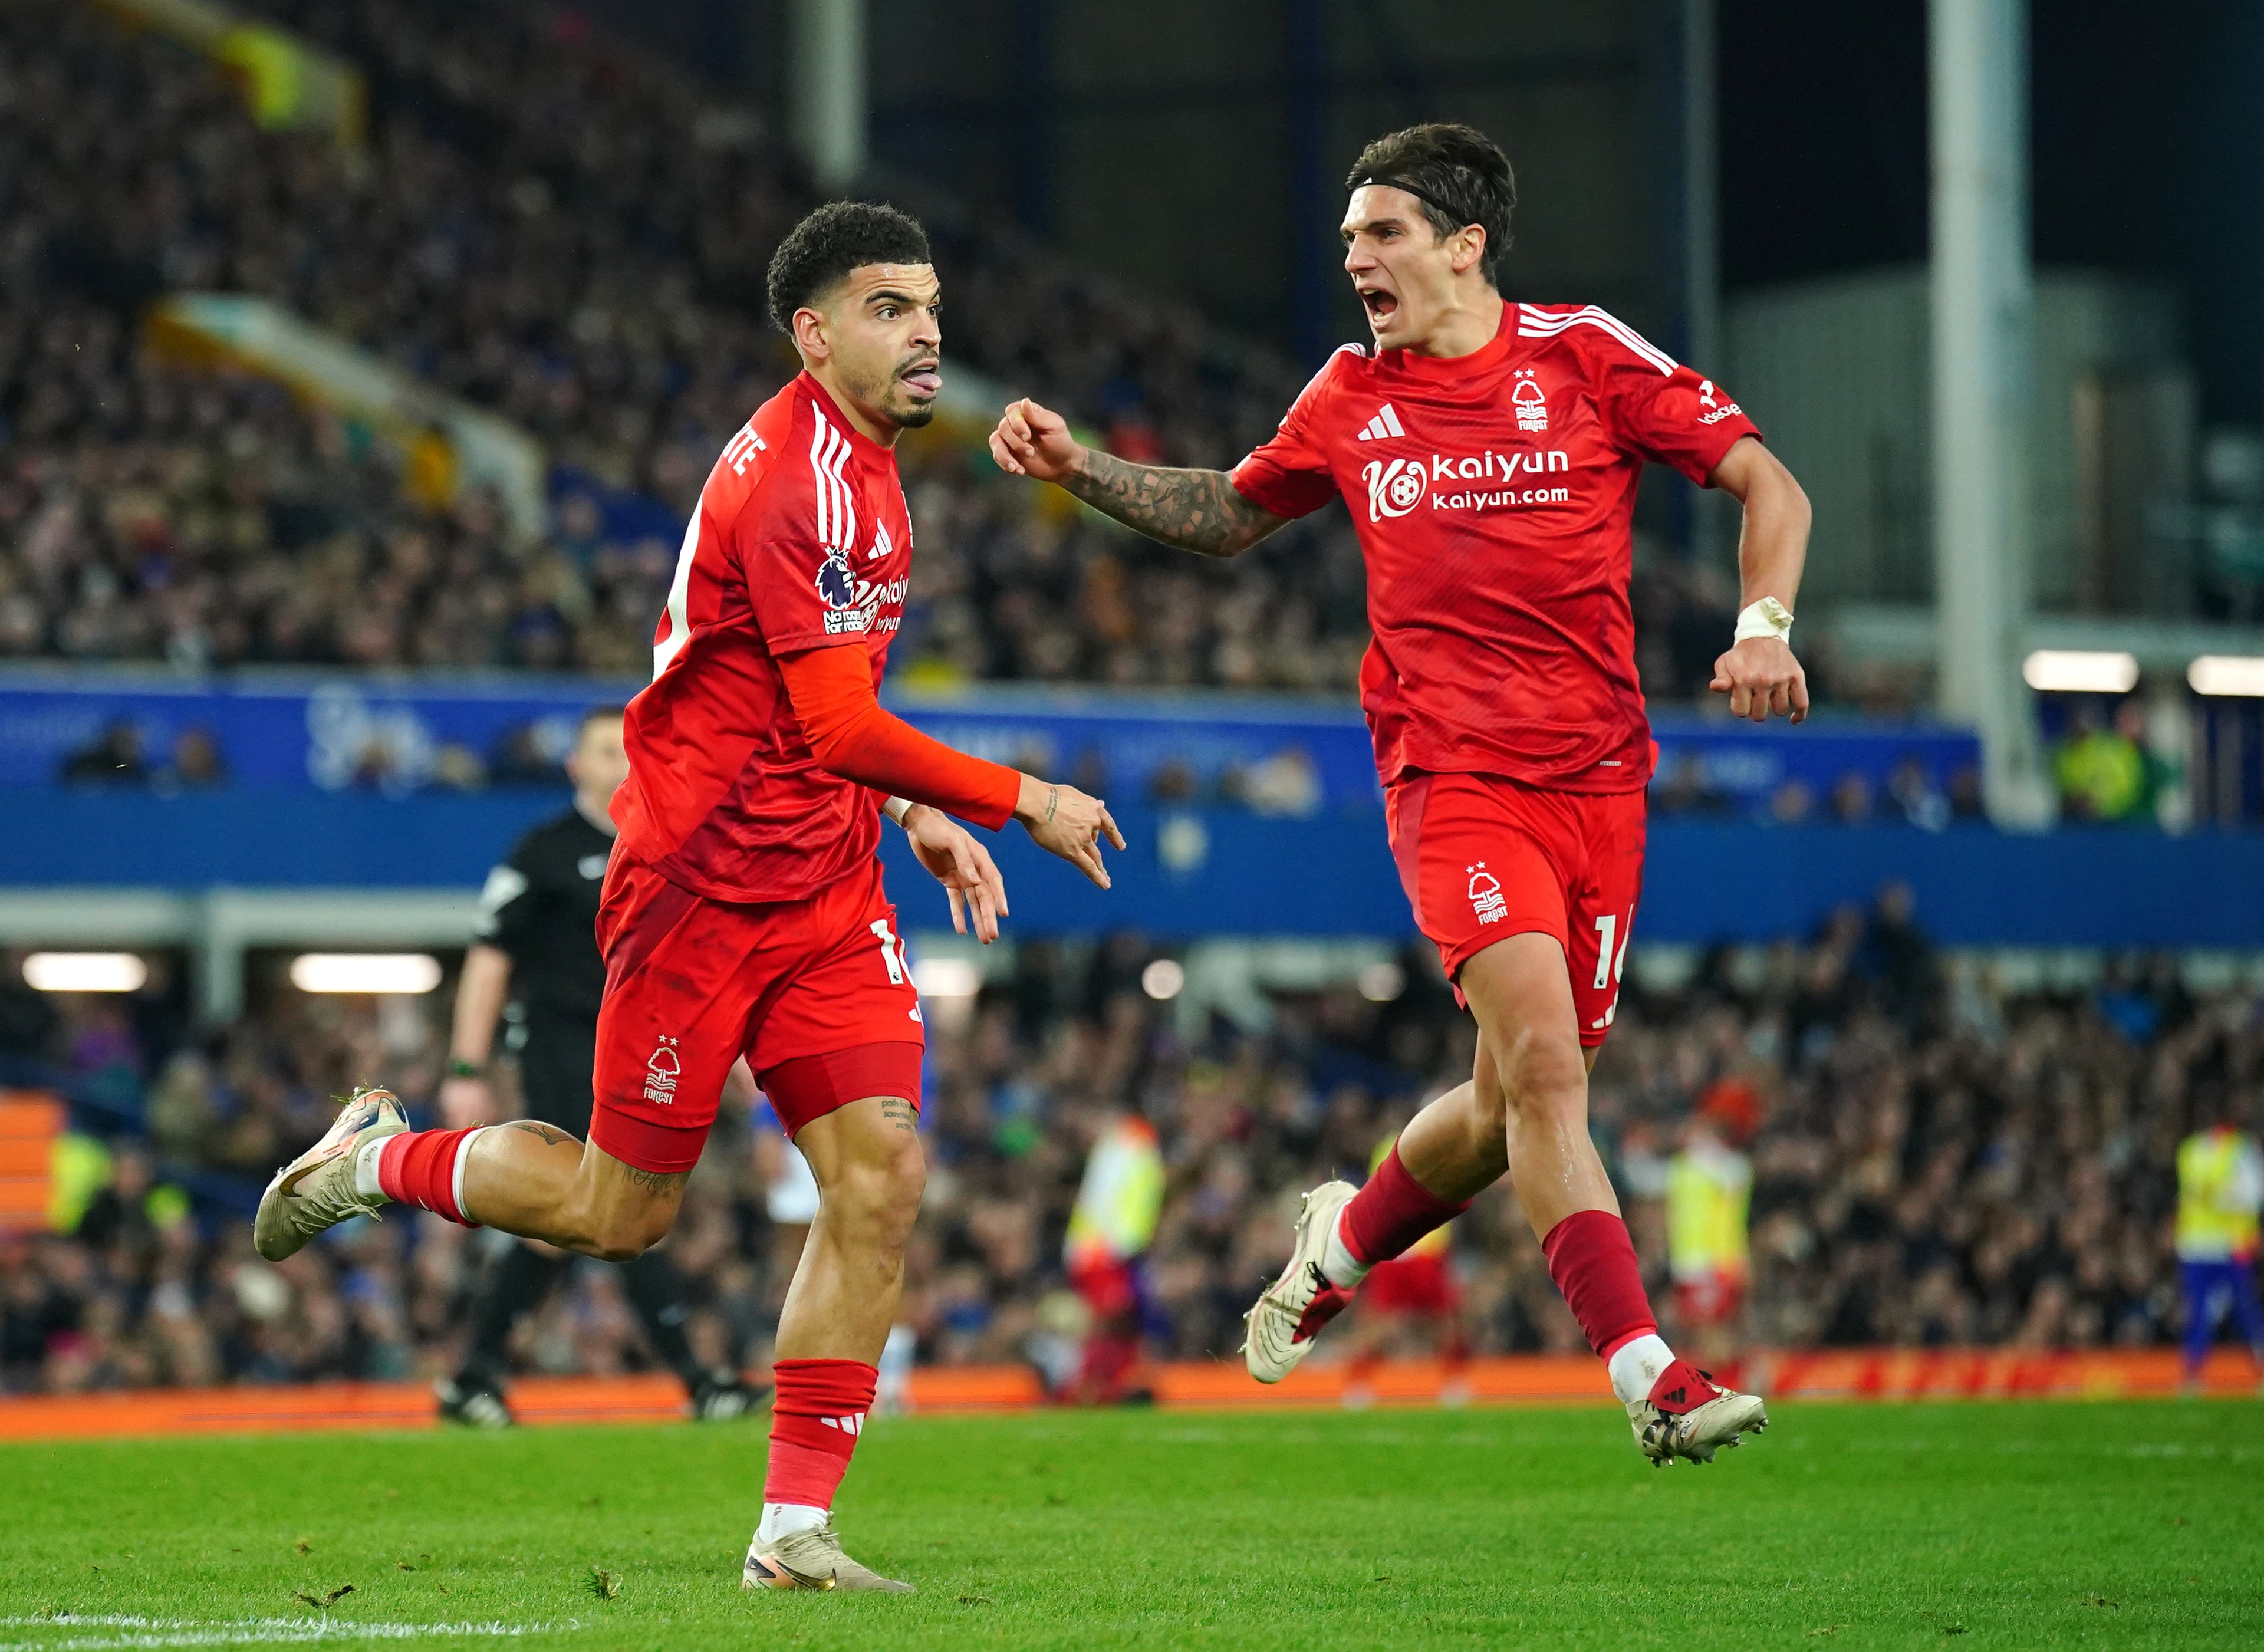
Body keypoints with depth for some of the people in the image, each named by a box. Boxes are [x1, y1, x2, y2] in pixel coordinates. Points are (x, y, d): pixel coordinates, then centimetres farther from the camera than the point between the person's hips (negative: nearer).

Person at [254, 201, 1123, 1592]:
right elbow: (837, 725, -23)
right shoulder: (798, 476, -19)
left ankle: (797, 1528, -2)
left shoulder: (862, 468, 14)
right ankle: (379, 1159, 29)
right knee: (623, 1213, 2)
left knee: (883, 1176, -6)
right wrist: (1021, 801, -17)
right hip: (704, 883, -9)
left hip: (826, 883, 9)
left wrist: (914, 815, 15)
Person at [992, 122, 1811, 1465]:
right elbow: (1230, 518, 25)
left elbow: (1769, 486, 2)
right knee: (1542, 1064, -20)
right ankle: (1650, 1377, -23)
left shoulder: (1586, 356, 1)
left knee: (1519, 1104, 6)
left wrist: (1764, 627, -15)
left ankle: (1344, 1242, 35)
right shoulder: (1352, 399, 8)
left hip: (1598, 775, 1)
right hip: (1454, 775, -1)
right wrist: (1081, 468, 12)